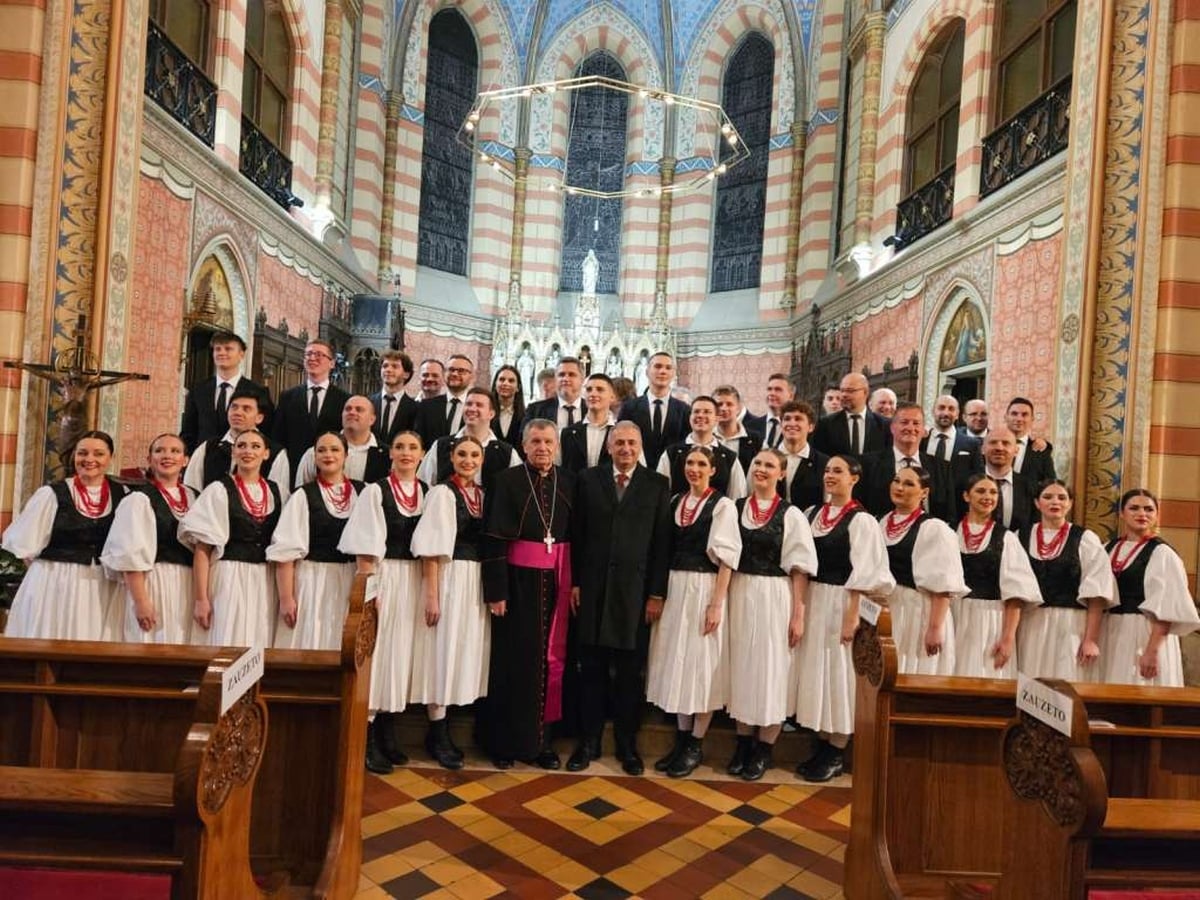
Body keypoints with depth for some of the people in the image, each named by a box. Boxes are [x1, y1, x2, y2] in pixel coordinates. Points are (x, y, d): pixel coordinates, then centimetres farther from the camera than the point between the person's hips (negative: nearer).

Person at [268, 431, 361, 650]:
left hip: (353, 584, 2)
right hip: (312, 583, -2)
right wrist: (286, 598, -10)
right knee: (310, 645, 2)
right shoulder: (303, 496, -2)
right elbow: (285, 552, -5)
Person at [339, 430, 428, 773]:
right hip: (382, 576, -4)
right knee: (375, 651, 0)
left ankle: (387, 735, 23)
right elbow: (365, 547, -9)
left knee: (401, 652, 11)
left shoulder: (428, 493, 7)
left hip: (415, 580, 5)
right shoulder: (375, 491, -5)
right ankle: (367, 741, 9)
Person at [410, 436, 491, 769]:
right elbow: (431, 549, -12)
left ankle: (440, 732, 24)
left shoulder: (483, 495, 11)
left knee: (465, 652, 11)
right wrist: (431, 594, -17)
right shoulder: (442, 493, -7)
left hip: (477, 582, 7)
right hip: (449, 578, -6)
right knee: (443, 652, 1)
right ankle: (438, 736, 12)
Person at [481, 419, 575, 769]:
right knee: (515, 659, 5)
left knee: (550, 657, 8)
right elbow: (494, 540, -7)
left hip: (556, 580, 3)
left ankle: (540, 739, 21)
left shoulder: (569, 483, 6)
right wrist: (496, 591, -11)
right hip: (519, 579, -3)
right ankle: (504, 740, 18)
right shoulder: (508, 481, -4)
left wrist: (576, 583, 0)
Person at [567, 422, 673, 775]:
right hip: (593, 587, 1)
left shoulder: (657, 485, 2)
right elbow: (576, 534, 5)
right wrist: (575, 582, 1)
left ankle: (627, 744, 22)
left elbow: (662, 542, 0)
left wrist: (657, 593, -4)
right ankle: (588, 741, 21)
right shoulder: (588, 480, 6)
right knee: (592, 668, 8)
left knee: (629, 672, 8)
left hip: (635, 590, -1)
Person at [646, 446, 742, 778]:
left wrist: (716, 603, -15)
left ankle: (696, 745, 14)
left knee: (702, 664, 2)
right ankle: (681, 740, 22)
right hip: (674, 588, 6)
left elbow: (726, 558, -10)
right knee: (677, 663, 10)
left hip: (704, 589, -6)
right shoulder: (675, 501, 10)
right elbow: (666, 549, 11)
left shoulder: (722, 505, -7)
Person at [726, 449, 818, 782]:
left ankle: (764, 750, 19)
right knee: (741, 665, 11)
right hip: (739, 595, 3)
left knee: (770, 667, 5)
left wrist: (798, 615, -8)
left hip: (774, 598, -3)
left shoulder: (791, 515, -5)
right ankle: (743, 743, 25)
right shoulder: (735, 508, 5)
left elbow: (799, 570, -5)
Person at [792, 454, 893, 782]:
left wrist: (852, 615, -17)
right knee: (814, 669, 10)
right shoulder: (812, 514, 9)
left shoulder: (861, 520, -8)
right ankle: (822, 747, 22)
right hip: (811, 600, 6)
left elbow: (861, 574, -12)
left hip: (840, 602, -6)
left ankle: (836, 753, 14)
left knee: (837, 671, 2)